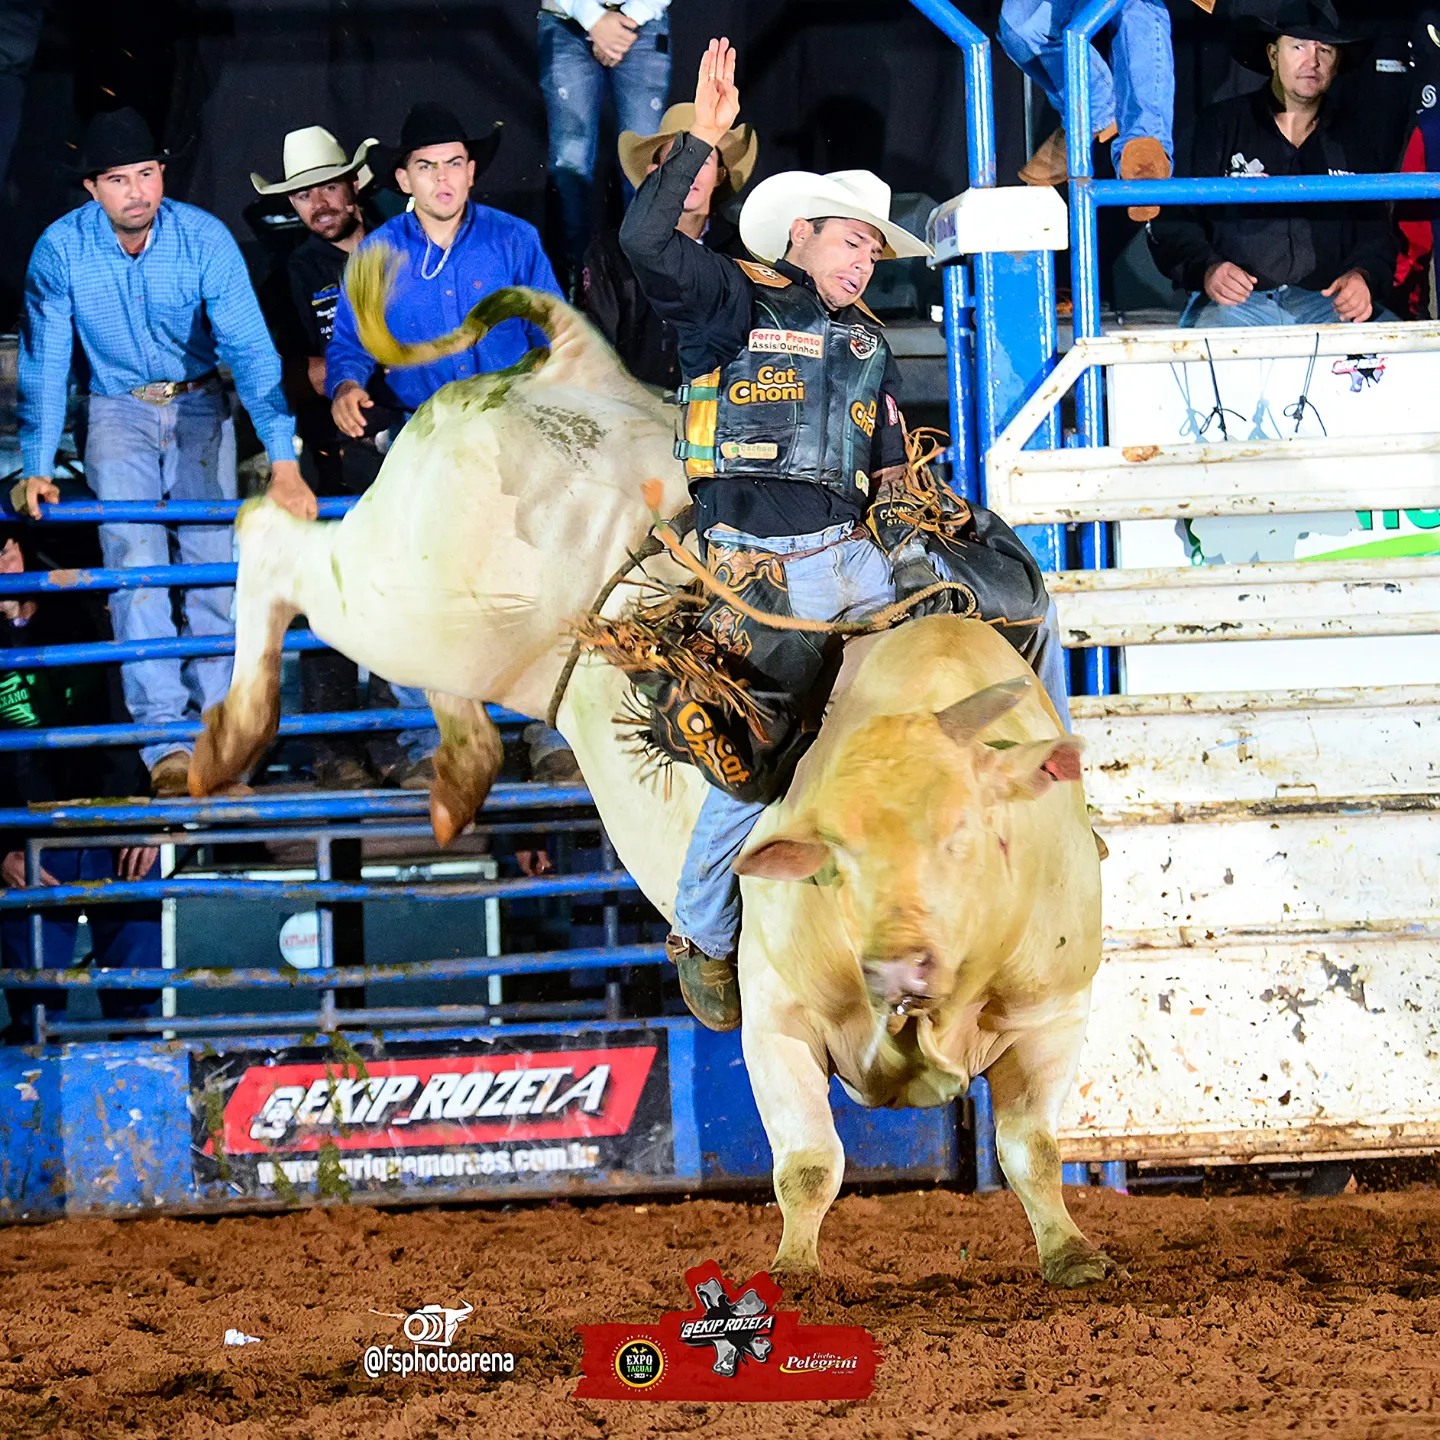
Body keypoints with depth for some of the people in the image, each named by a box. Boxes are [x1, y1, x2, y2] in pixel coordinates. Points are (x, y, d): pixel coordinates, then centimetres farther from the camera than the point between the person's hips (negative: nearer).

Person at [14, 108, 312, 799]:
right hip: (119, 411, 0)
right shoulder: (61, 248, -18)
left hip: (199, 409, 0)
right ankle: (164, 743, -19)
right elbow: (44, 364, -11)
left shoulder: (204, 238, -20)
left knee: (213, 565, -7)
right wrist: (36, 466, -17)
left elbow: (251, 350, -23)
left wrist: (283, 462, -30)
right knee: (135, 562, -15)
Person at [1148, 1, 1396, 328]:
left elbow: (1376, 232, 17)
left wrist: (1363, 277, -8)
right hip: (1234, 302, -3)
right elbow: (1172, 224, 3)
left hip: (1328, 302, 3)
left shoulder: (1351, 138, 20)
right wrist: (1206, 269, -19)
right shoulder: (1219, 126, 10)